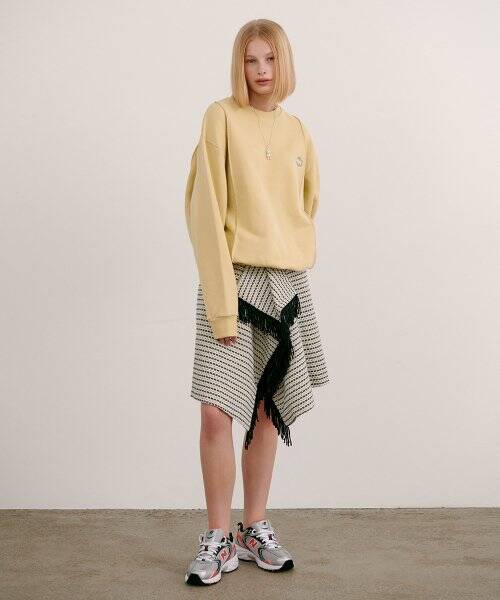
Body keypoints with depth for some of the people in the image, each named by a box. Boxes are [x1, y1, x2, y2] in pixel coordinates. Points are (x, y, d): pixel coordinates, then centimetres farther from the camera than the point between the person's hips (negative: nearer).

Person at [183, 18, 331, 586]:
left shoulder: (297, 131, 12)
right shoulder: (222, 117, -4)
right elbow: (206, 211, -10)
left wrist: (296, 252, 8)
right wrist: (222, 300, -16)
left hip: (287, 283, 5)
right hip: (234, 279, -5)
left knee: (267, 411, 9)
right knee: (217, 413, -10)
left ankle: (255, 529, 23)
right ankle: (218, 537, 8)